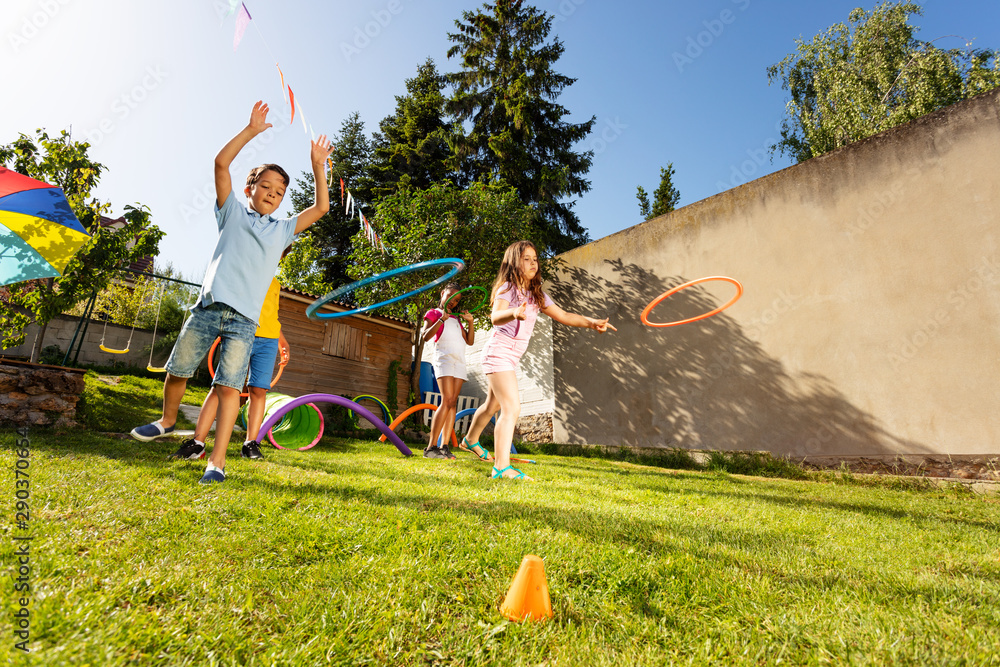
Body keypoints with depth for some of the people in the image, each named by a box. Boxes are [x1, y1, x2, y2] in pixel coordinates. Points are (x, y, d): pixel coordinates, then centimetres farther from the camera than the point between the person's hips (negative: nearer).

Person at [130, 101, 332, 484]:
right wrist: (251, 130, 7)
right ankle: (167, 421, 39)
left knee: (229, 386, -8)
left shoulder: (283, 229, 17)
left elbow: (321, 208, 13)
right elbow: (221, 163, 8)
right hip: (208, 307, 1)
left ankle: (217, 462, -5)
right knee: (177, 370, 10)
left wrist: (318, 165, 11)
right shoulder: (233, 213, 15)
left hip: (244, 318, -1)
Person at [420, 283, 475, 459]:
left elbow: (470, 341, 20)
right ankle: (431, 447, -19)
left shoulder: (456, 318, 26)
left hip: (459, 360, 6)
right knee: (447, 401, -19)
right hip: (444, 357, -6)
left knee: (453, 403, -3)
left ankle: (444, 446, -3)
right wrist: (441, 319, -13)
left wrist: (470, 322, 8)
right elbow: (426, 336, -6)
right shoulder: (433, 313, 11)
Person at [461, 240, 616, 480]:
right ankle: (502, 467, -17)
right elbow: (495, 316, -30)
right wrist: (514, 313, -53)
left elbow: (562, 315, 10)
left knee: (493, 405, 23)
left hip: (512, 357, 9)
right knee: (511, 408, -19)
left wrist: (591, 323, 0)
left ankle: (471, 440, 46)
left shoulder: (537, 294, 11)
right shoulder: (507, 288, -12)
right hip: (499, 352, -9)